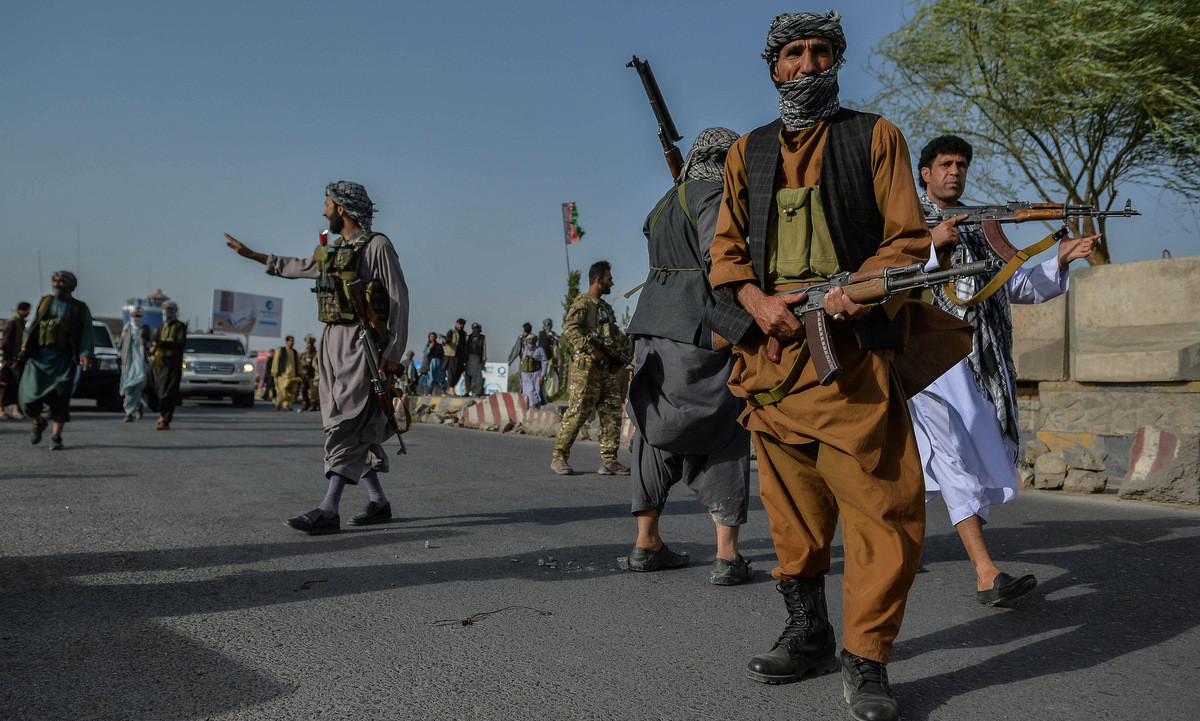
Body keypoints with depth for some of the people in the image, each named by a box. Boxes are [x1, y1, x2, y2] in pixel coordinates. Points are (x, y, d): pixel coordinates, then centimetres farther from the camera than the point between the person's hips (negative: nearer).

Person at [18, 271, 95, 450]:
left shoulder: (80, 308, 6)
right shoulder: (45, 302, 14)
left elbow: (86, 334, 1)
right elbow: (33, 325, 20)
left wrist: (86, 355, -12)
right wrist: (26, 343, 6)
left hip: (63, 359, -2)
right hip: (39, 356, 2)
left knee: (60, 399, -6)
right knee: (29, 395, -5)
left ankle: (56, 437, 4)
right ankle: (39, 423, 24)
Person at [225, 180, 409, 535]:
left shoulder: (377, 246, -5)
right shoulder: (331, 250, 19)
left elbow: (399, 299, -10)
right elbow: (297, 267, 37)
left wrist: (393, 353, -16)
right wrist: (251, 254, 42)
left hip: (361, 342, -8)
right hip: (332, 342, 8)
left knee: (346, 425, -14)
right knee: (354, 427, 8)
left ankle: (329, 510, -18)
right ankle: (378, 503, 15)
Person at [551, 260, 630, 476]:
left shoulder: (605, 307, 22)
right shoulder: (582, 303, -5)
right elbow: (569, 329, -18)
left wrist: (616, 360, 13)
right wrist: (592, 351, -22)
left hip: (606, 370, 8)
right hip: (586, 368, -8)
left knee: (612, 414, 4)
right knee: (577, 414, -6)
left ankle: (608, 461, 7)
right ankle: (559, 458, 5)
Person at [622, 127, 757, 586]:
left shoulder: (666, 202, 21)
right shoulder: (714, 196, -6)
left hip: (654, 327, 8)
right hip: (700, 328, -8)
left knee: (659, 432, 13)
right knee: (724, 438, -1)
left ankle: (646, 543, 18)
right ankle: (727, 555, -3)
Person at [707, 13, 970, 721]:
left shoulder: (874, 136, 10)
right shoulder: (748, 152, 18)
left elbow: (908, 238, 3)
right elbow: (727, 248, 14)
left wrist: (857, 291, -16)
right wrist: (758, 302, -6)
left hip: (852, 345, -3)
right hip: (773, 346, 3)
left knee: (883, 505, -9)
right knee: (793, 507, 10)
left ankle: (865, 661, 4)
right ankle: (808, 635, 26)